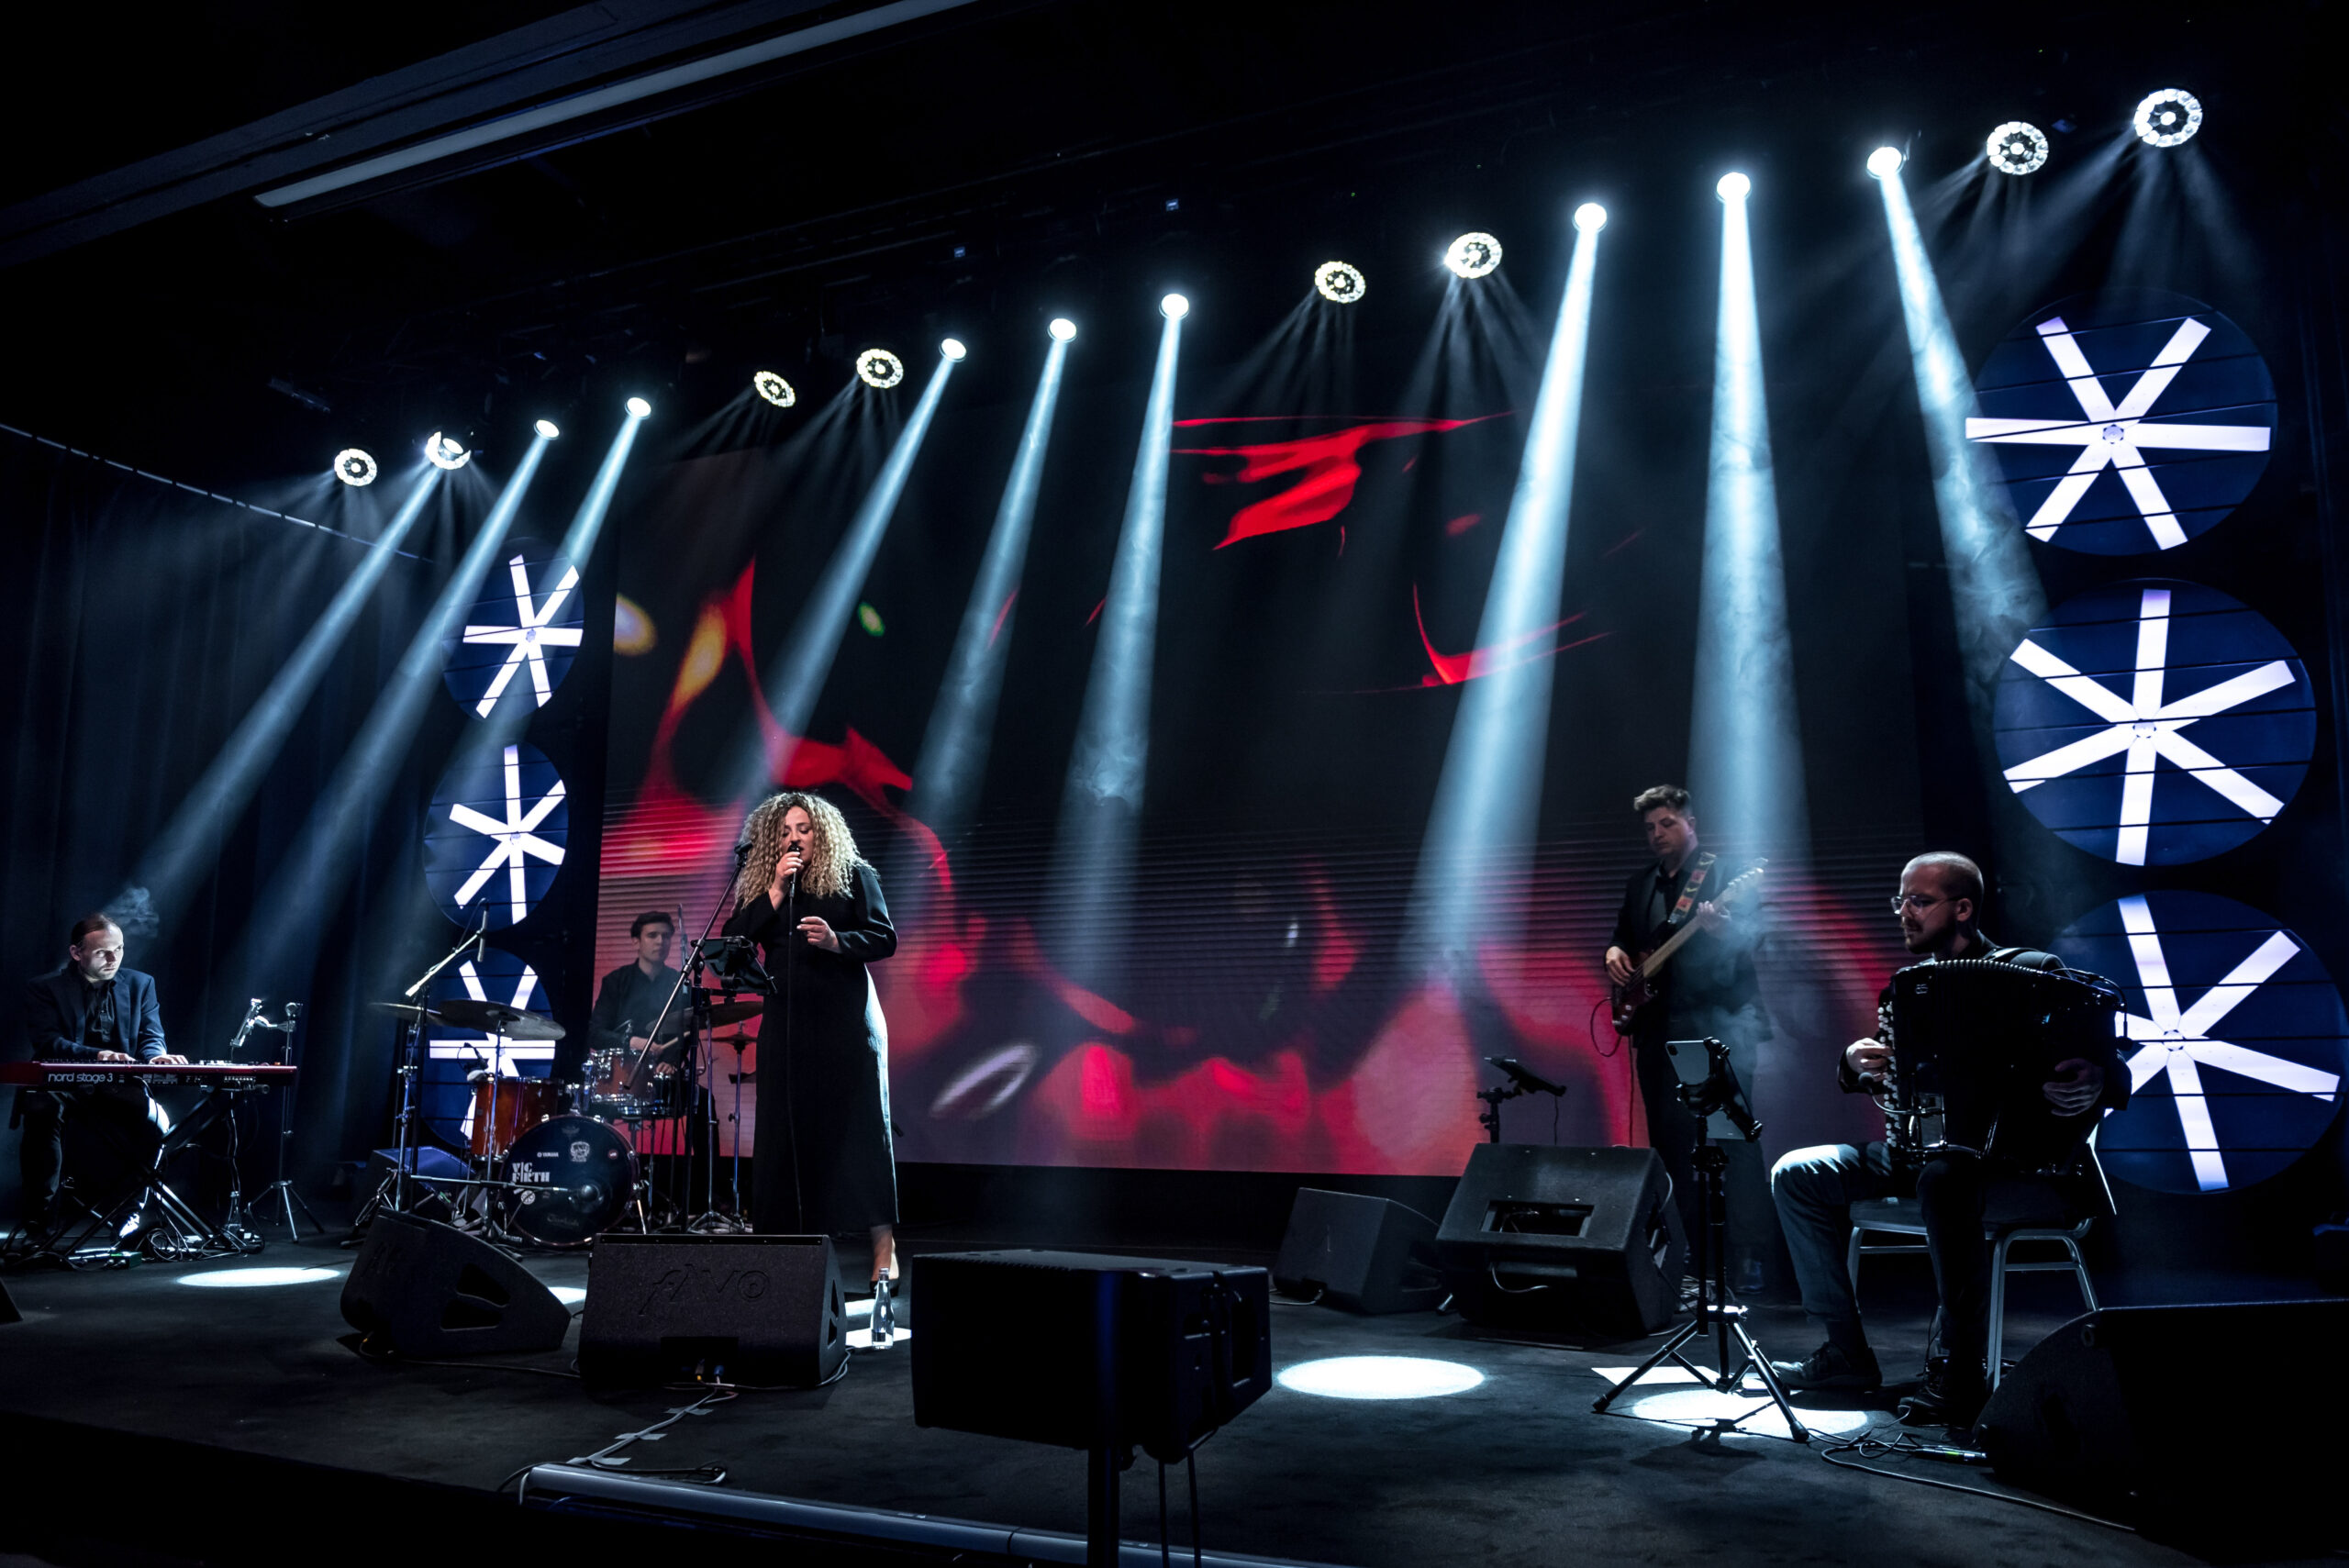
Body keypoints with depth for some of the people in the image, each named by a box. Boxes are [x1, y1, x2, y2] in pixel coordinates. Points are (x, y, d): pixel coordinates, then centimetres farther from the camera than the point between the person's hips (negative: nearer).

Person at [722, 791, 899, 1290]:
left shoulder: (853, 876, 4)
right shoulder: (757, 888, 12)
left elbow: (885, 939, -1)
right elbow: (735, 942, -2)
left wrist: (837, 941, -19)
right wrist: (776, 891, -7)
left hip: (846, 1021, -3)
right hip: (785, 1023, 3)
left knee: (859, 1125, -7)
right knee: (787, 1130, 1)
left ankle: (884, 1252, -7)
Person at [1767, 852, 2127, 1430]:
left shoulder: (2034, 973, -5)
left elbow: (2116, 1079, -8)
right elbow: (1873, 1078, 17)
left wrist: (2093, 1084, -31)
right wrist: (1857, 1065, -6)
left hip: (2027, 1166, -7)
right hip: (1925, 1150, 7)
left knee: (1944, 1179, -39)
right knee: (1797, 1174, -6)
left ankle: (1961, 1376, -26)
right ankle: (1845, 1352, -1)